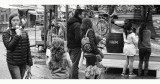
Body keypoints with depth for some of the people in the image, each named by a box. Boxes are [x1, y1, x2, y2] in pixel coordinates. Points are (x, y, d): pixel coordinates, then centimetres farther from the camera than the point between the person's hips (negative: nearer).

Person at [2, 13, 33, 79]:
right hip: (13, 63, -4)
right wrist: (17, 35, -18)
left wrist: (29, 63, 6)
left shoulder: (24, 32, 8)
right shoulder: (6, 33, -3)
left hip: (23, 63, 4)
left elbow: (28, 49, 9)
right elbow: (9, 46, -17)